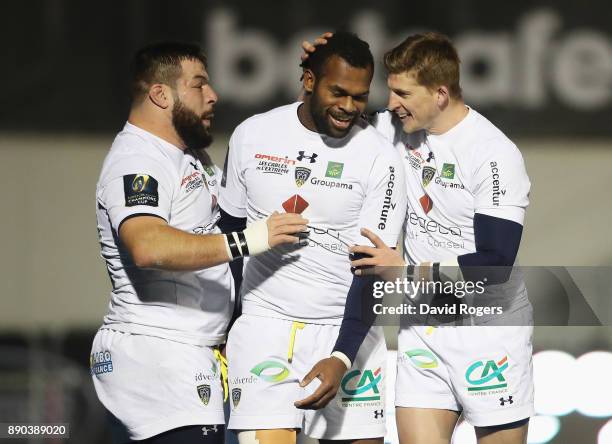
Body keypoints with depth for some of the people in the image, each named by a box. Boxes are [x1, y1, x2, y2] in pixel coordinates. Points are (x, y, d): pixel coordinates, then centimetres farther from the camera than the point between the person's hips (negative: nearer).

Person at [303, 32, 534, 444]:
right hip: (423, 328, 5)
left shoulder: (495, 155, -16)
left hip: (489, 330, -5)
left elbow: (495, 264, -20)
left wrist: (409, 271, -17)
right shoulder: (398, 129, 2)